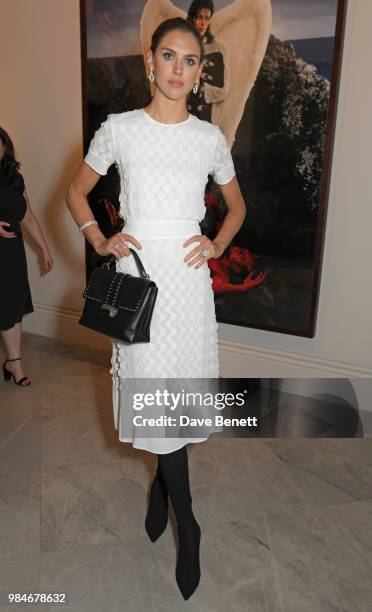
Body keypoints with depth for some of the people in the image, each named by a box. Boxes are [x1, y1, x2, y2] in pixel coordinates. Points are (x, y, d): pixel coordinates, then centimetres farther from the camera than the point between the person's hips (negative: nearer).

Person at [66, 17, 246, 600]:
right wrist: (100, 241, -1)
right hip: (138, 272, -1)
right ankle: (186, 525, 21)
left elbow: (236, 205, 19)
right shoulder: (119, 129, 2)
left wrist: (218, 245, 2)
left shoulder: (210, 137, 6)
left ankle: (161, 486, 37)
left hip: (188, 275, 2)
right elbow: (77, 192, 13)